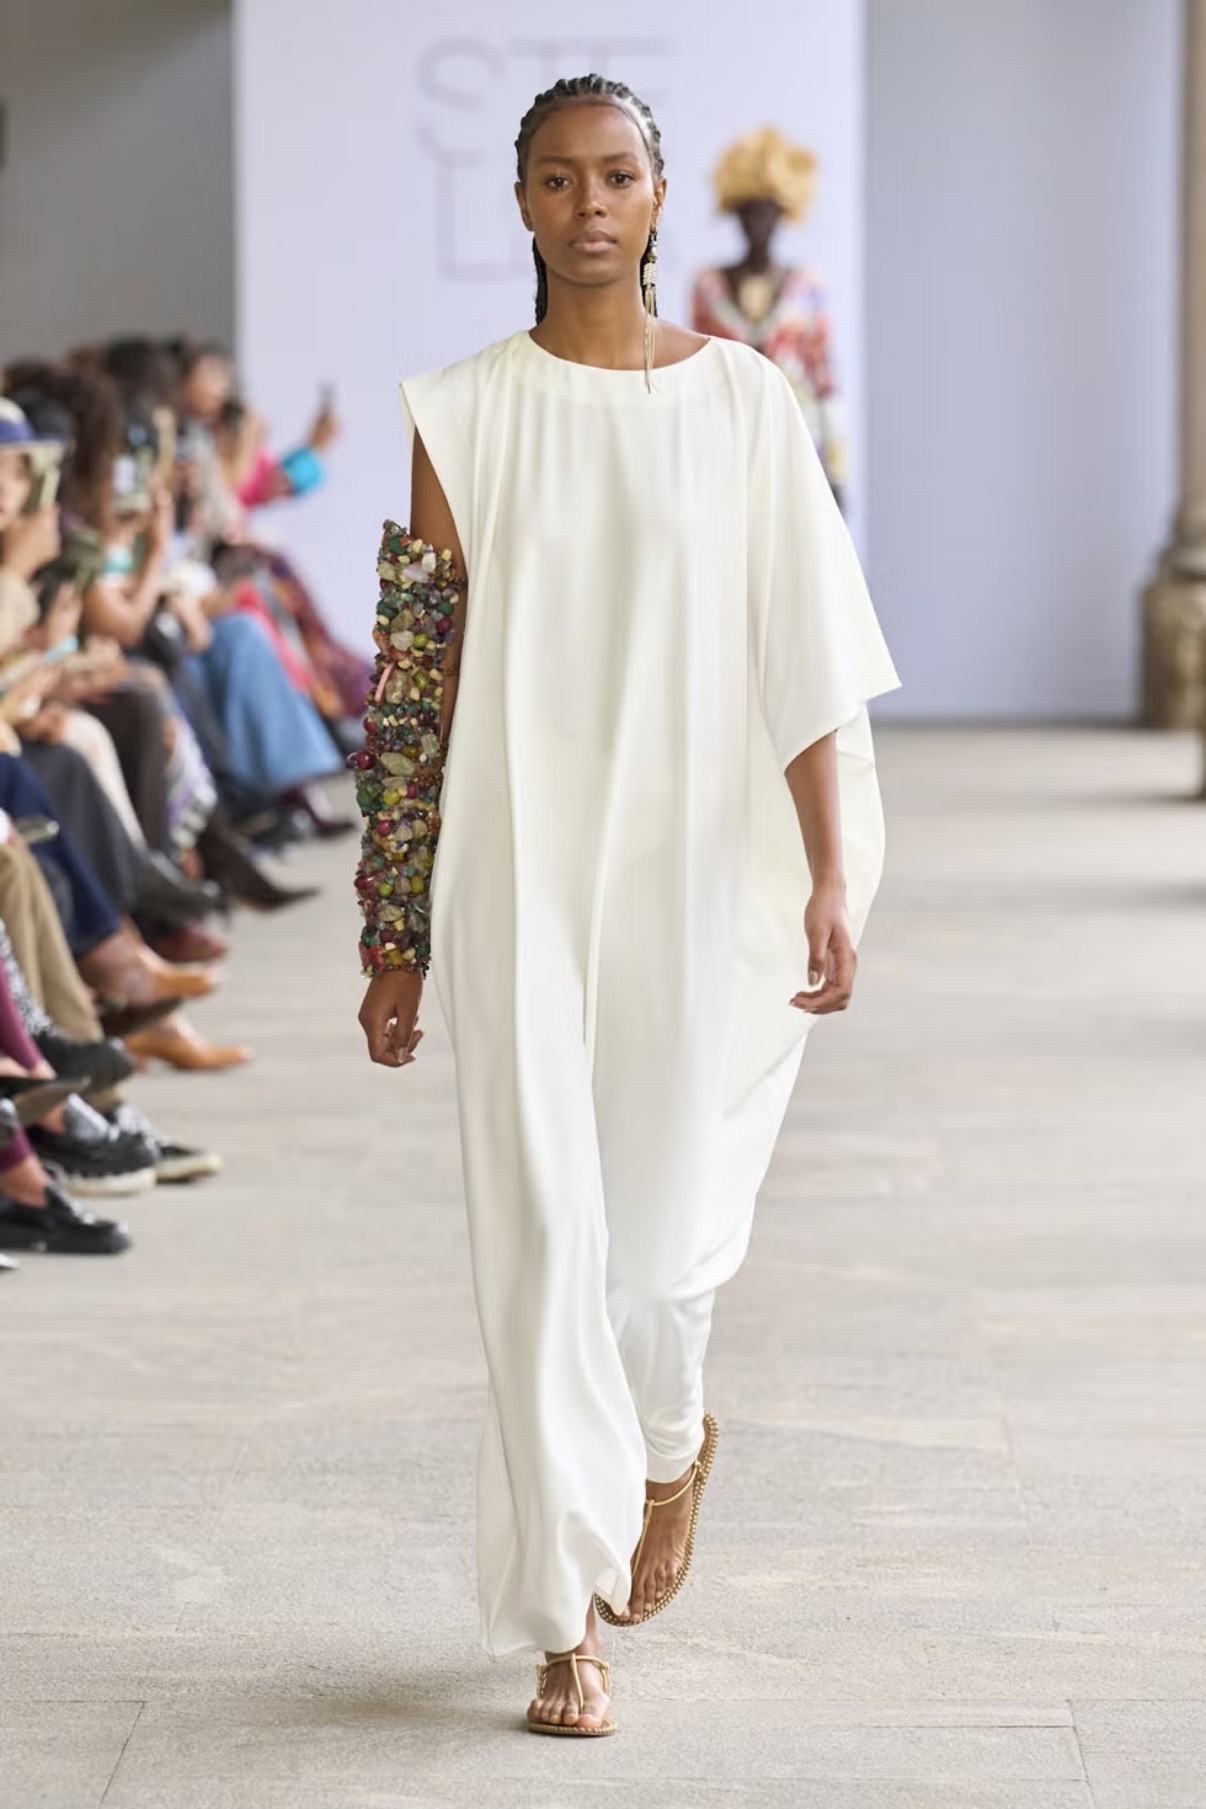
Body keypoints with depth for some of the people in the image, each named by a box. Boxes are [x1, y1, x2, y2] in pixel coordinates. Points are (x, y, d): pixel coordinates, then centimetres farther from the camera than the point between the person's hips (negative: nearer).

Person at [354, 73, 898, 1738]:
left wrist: (835, 880, -9)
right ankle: (566, 1621, 8)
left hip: (697, 867, 0)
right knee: (540, 1226, -2)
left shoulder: (743, 399, 1)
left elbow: (807, 659, -1)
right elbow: (412, 684, 2)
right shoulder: (462, 414, 2)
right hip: (518, 870, 0)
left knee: (667, 1220, 3)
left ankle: (673, 1439, 39)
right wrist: (396, 941, 1)